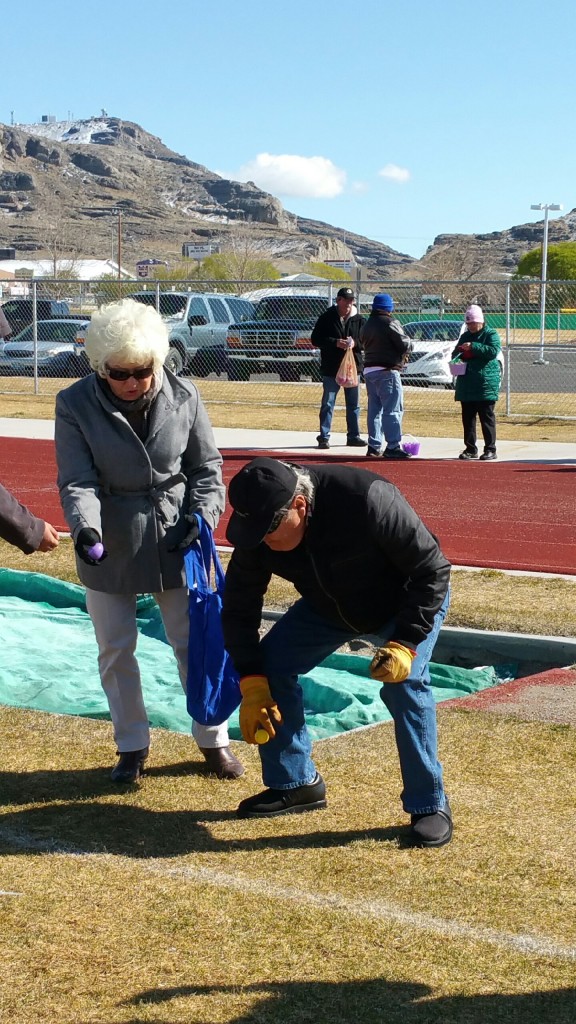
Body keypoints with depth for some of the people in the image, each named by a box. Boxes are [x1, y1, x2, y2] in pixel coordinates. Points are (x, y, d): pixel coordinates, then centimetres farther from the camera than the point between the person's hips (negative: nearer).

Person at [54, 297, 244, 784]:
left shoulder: (183, 397, -9)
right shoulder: (75, 405, -13)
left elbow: (207, 467, 1)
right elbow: (77, 481, -15)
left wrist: (202, 515, -14)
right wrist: (86, 528, -33)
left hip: (176, 543, 0)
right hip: (110, 548, 0)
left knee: (195, 642, 9)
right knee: (115, 649, 10)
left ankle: (213, 739, 27)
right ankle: (132, 746, 28)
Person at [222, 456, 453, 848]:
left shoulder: (368, 500, -41)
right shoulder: (256, 530, -25)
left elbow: (432, 569, -30)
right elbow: (239, 606, -12)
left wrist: (405, 643, -37)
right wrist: (251, 684, -19)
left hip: (409, 601, -5)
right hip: (328, 606, 5)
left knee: (405, 683, -26)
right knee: (270, 664, -6)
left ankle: (430, 805, -11)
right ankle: (295, 783, 10)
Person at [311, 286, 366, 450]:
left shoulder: (359, 320, 6)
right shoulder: (326, 318, -2)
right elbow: (315, 339, -5)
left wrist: (355, 343, -15)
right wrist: (335, 343, -17)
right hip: (331, 369, -3)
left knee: (354, 404, 9)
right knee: (327, 404, 0)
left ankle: (353, 436, 19)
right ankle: (324, 437, 4)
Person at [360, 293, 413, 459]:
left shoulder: (367, 325, 15)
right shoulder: (390, 323, -11)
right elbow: (404, 344, -16)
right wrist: (407, 347, 7)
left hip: (369, 370, 8)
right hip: (387, 371, -8)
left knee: (374, 409, 12)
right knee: (393, 409, -6)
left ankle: (373, 446, 14)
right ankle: (393, 447, -9)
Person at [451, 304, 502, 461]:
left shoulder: (491, 334, -2)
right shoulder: (465, 336, 18)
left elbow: (493, 351, -18)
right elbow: (455, 355, 24)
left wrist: (473, 347, -22)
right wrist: (458, 352, 0)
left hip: (486, 384, -6)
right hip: (466, 384, 6)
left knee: (487, 417, -4)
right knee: (467, 417, 7)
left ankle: (490, 449, -1)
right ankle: (470, 449, 14)